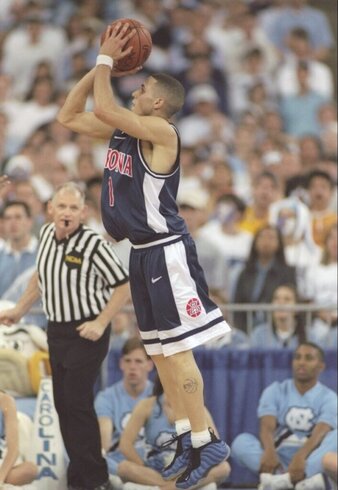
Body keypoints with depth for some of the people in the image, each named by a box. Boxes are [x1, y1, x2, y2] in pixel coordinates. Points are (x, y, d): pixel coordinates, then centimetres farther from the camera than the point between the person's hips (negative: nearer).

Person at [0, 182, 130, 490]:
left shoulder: (93, 245, -19)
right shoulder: (46, 234, 2)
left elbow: (123, 286, -14)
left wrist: (101, 323, -19)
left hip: (86, 333, -7)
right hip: (56, 329, 7)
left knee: (77, 403, -10)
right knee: (63, 403, 10)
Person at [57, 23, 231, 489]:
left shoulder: (161, 132, -16)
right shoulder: (120, 130, 10)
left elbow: (104, 107, -26)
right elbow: (68, 116, 14)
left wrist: (107, 58, -12)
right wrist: (101, 64, 7)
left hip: (166, 251, -9)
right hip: (142, 252, 9)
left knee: (177, 349, -8)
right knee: (158, 350, 12)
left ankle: (207, 442, -3)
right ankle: (186, 435, 19)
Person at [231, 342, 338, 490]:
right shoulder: (275, 391, 5)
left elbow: (320, 434, -18)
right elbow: (267, 427, -12)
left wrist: (301, 456, -40)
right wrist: (269, 452, -36)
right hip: (280, 460, 1)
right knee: (242, 441, -25)